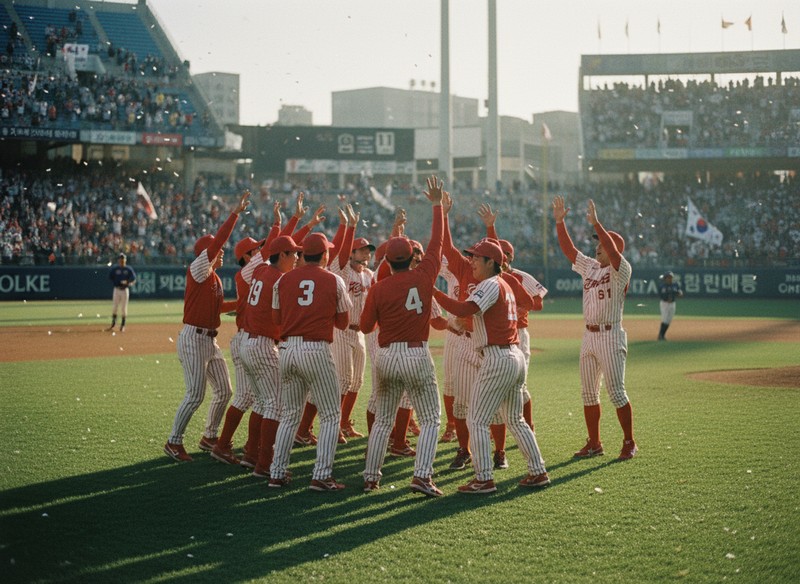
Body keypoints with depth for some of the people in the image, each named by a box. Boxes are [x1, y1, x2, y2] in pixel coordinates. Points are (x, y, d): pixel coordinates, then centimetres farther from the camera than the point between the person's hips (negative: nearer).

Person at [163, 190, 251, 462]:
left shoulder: (215, 278, 15)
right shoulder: (197, 270, -11)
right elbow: (217, 241, -21)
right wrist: (236, 213, -23)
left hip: (211, 340, 9)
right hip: (193, 338, -9)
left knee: (224, 391, 12)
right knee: (195, 395, -10)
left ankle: (210, 438, 26)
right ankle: (174, 442, 2)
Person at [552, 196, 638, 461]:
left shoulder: (621, 270, -8)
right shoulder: (589, 266, 12)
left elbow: (613, 252, -27)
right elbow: (568, 249, 10)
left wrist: (596, 223, -32)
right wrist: (560, 222, -1)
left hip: (611, 337, -8)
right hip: (588, 336, 8)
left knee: (616, 392, -5)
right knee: (588, 393, 9)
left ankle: (629, 443, 4)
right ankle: (594, 443, 17)